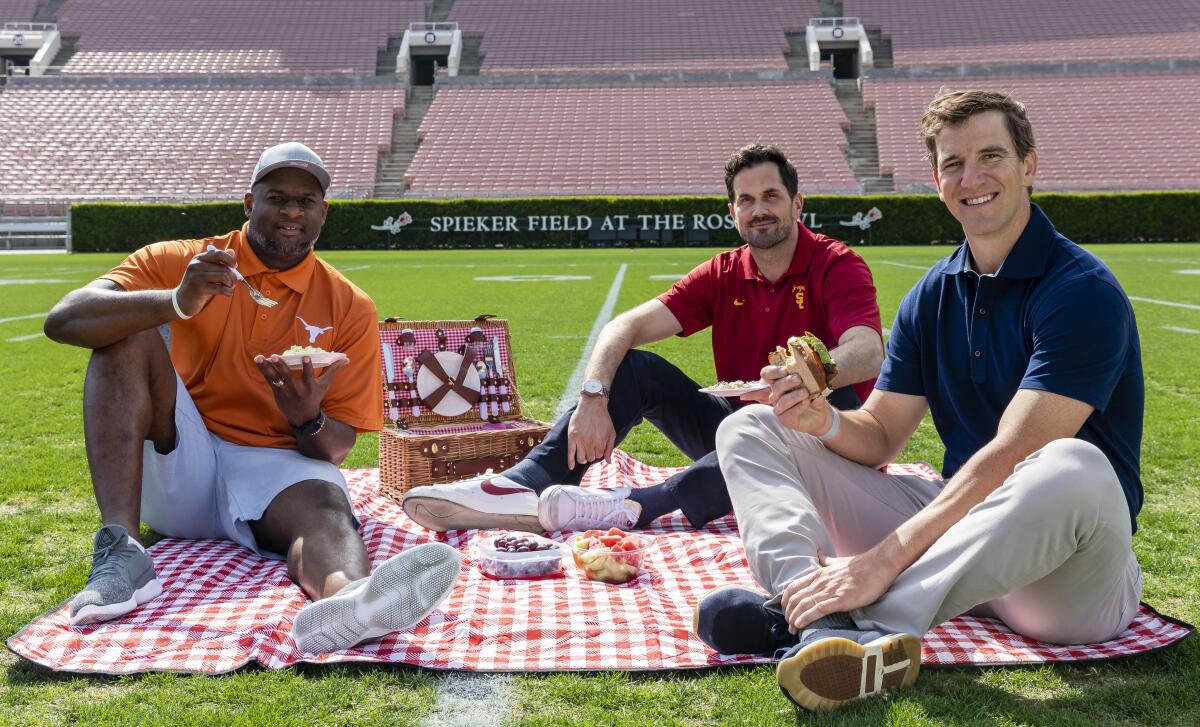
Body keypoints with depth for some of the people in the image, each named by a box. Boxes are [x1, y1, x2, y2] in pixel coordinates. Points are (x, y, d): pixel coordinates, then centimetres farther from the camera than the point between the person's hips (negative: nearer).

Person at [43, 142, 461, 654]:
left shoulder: (350, 309, 3)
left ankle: (347, 597, -71)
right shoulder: (179, 261, 2)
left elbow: (336, 448, 2)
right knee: (126, 334, -19)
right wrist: (177, 303, -30)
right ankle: (120, 550, -32)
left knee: (326, 507, -33)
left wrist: (308, 421, -23)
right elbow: (63, 321, -13)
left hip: (275, 466, -1)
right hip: (177, 464, 1)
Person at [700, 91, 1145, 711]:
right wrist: (826, 421, -17)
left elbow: (1010, 457, -23)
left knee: (1077, 468, -42)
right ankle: (827, 624, -30)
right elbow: (880, 437, 7)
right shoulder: (931, 297, 10)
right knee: (748, 429, -2)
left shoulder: (1082, 291, -12)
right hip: (952, 518, 7)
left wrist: (882, 560, -29)